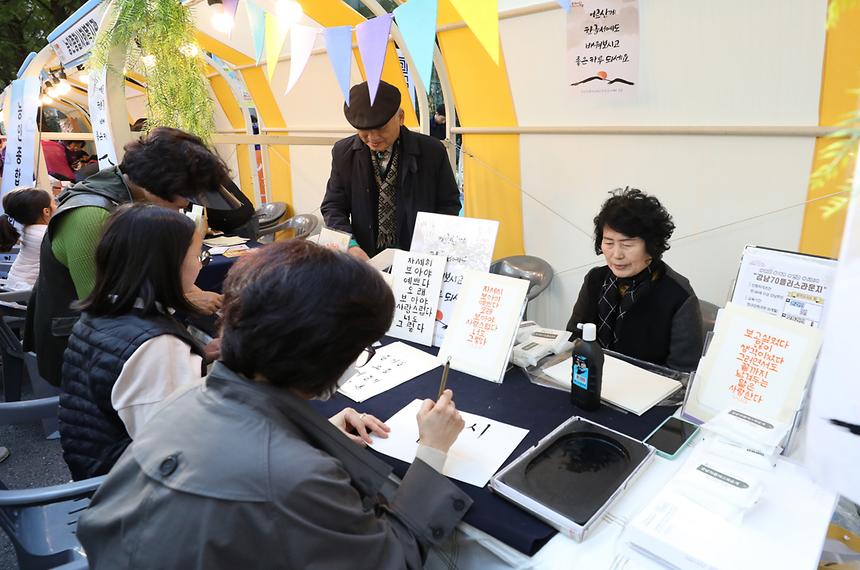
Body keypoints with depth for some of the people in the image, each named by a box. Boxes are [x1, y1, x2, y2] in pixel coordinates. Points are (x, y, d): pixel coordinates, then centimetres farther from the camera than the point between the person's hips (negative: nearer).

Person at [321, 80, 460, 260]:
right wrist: (350, 245, -11)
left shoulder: (432, 151, -2)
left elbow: (449, 204, 6)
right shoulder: (343, 153, 3)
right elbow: (333, 207, 7)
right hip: (365, 258, 2)